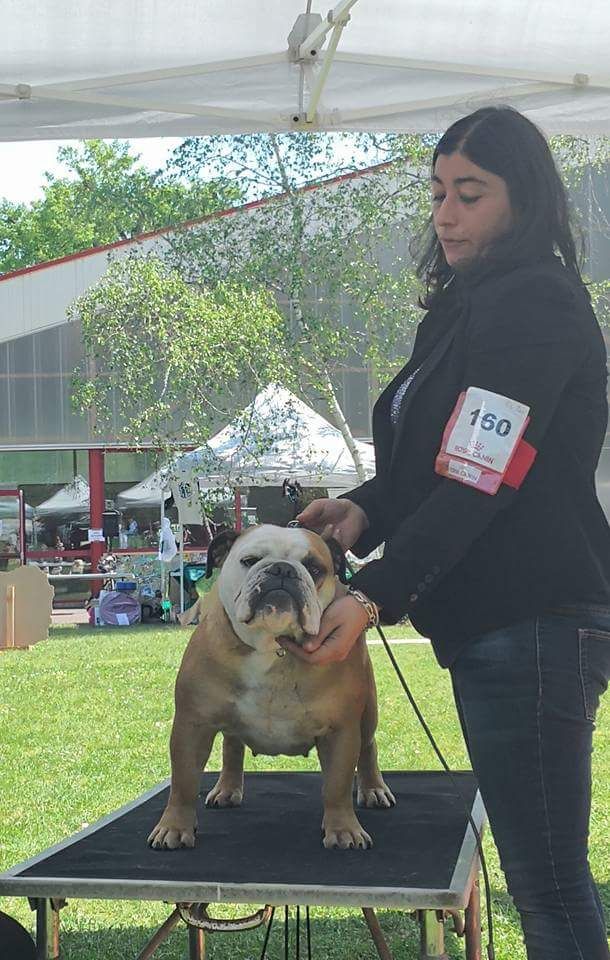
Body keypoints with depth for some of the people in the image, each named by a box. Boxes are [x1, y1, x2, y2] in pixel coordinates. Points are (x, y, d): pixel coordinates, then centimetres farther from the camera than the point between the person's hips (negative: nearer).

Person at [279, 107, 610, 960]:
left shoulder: (532, 305, -14)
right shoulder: (476, 305, 17)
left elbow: (476, 486, -21)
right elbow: (439, 464, 18)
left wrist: (372, 598, -24)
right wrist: (365, 508, 0)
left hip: (534, 625, -10)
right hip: (497, 624, 10)